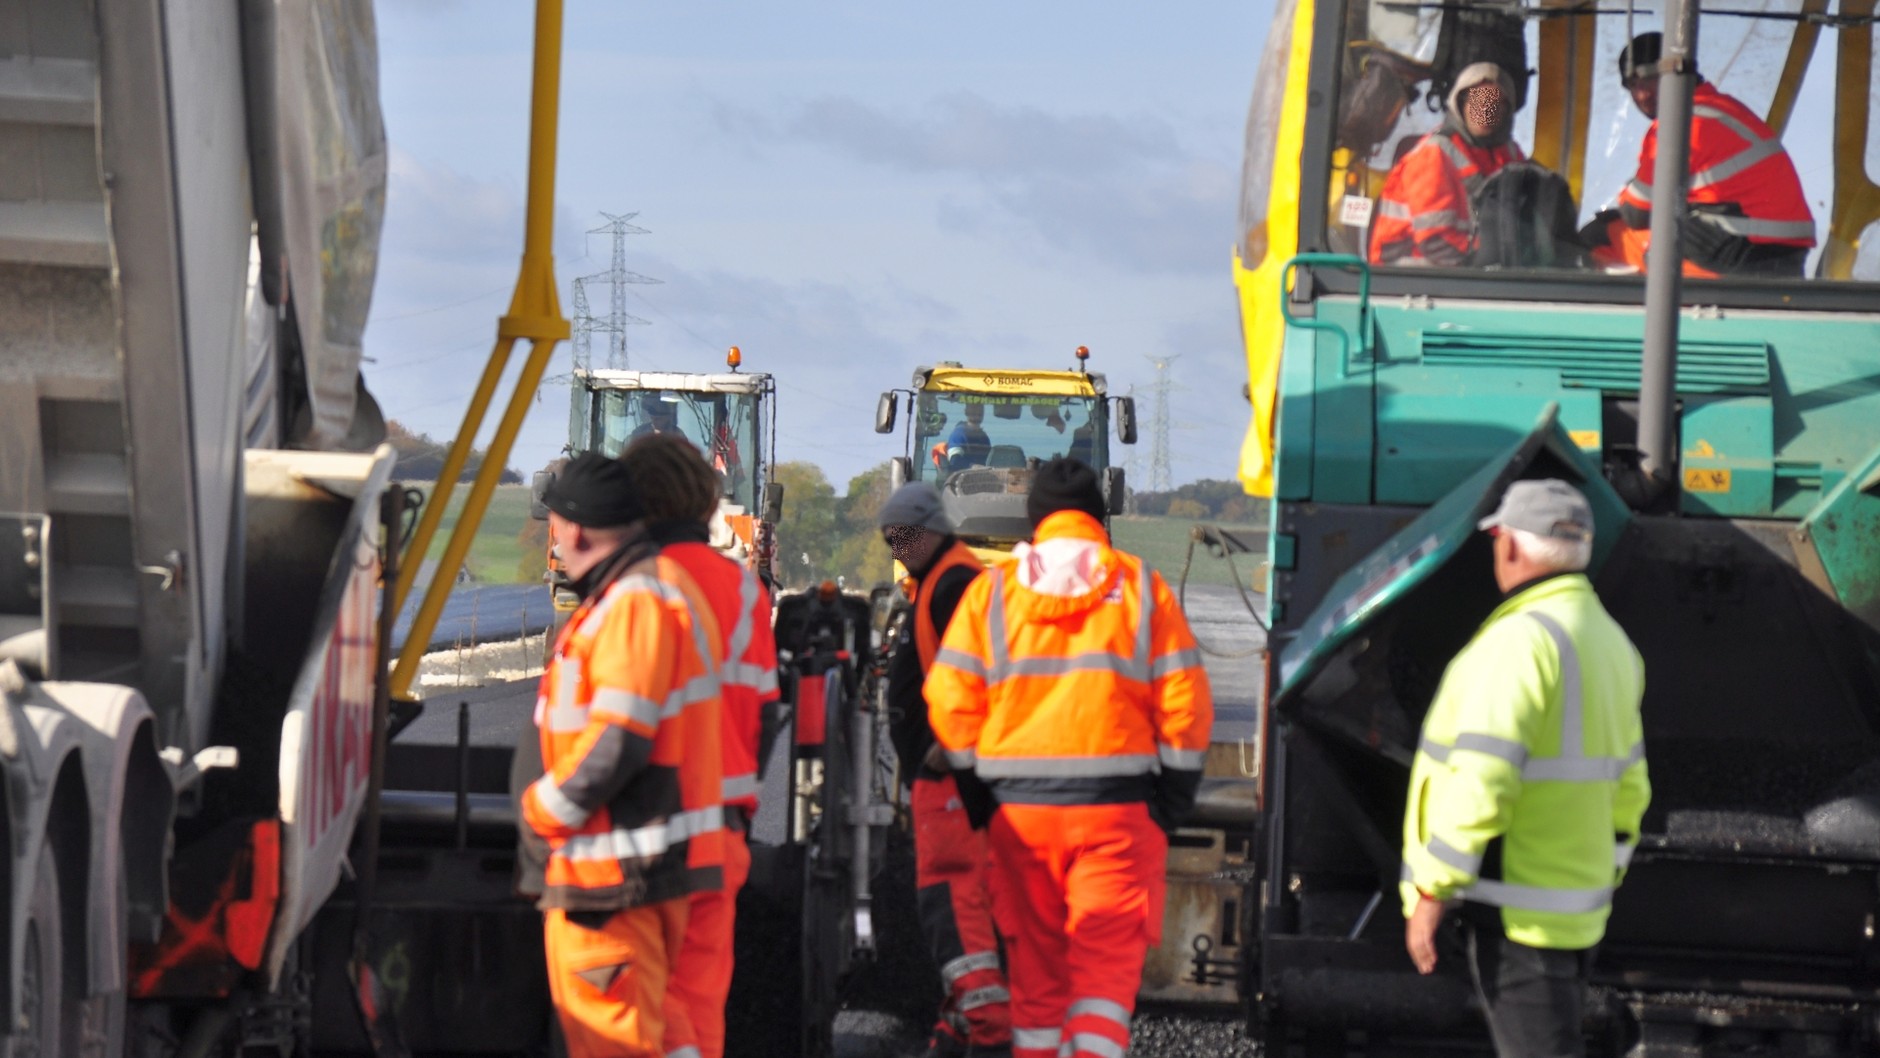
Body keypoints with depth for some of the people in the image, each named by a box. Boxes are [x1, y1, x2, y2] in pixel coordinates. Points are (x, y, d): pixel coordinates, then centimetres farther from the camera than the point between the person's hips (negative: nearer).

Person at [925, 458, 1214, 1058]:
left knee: (1034, 961, 12)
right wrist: (1172, 803, 5)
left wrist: (977, 797, 10)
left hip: (1017, 806, 2)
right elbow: (1185, 703, -1)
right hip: (1117, 805, -2)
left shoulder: (992, 589, 6)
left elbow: (950, 700, 1)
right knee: (1107, 959, -3)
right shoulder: (1141, 587, 3)